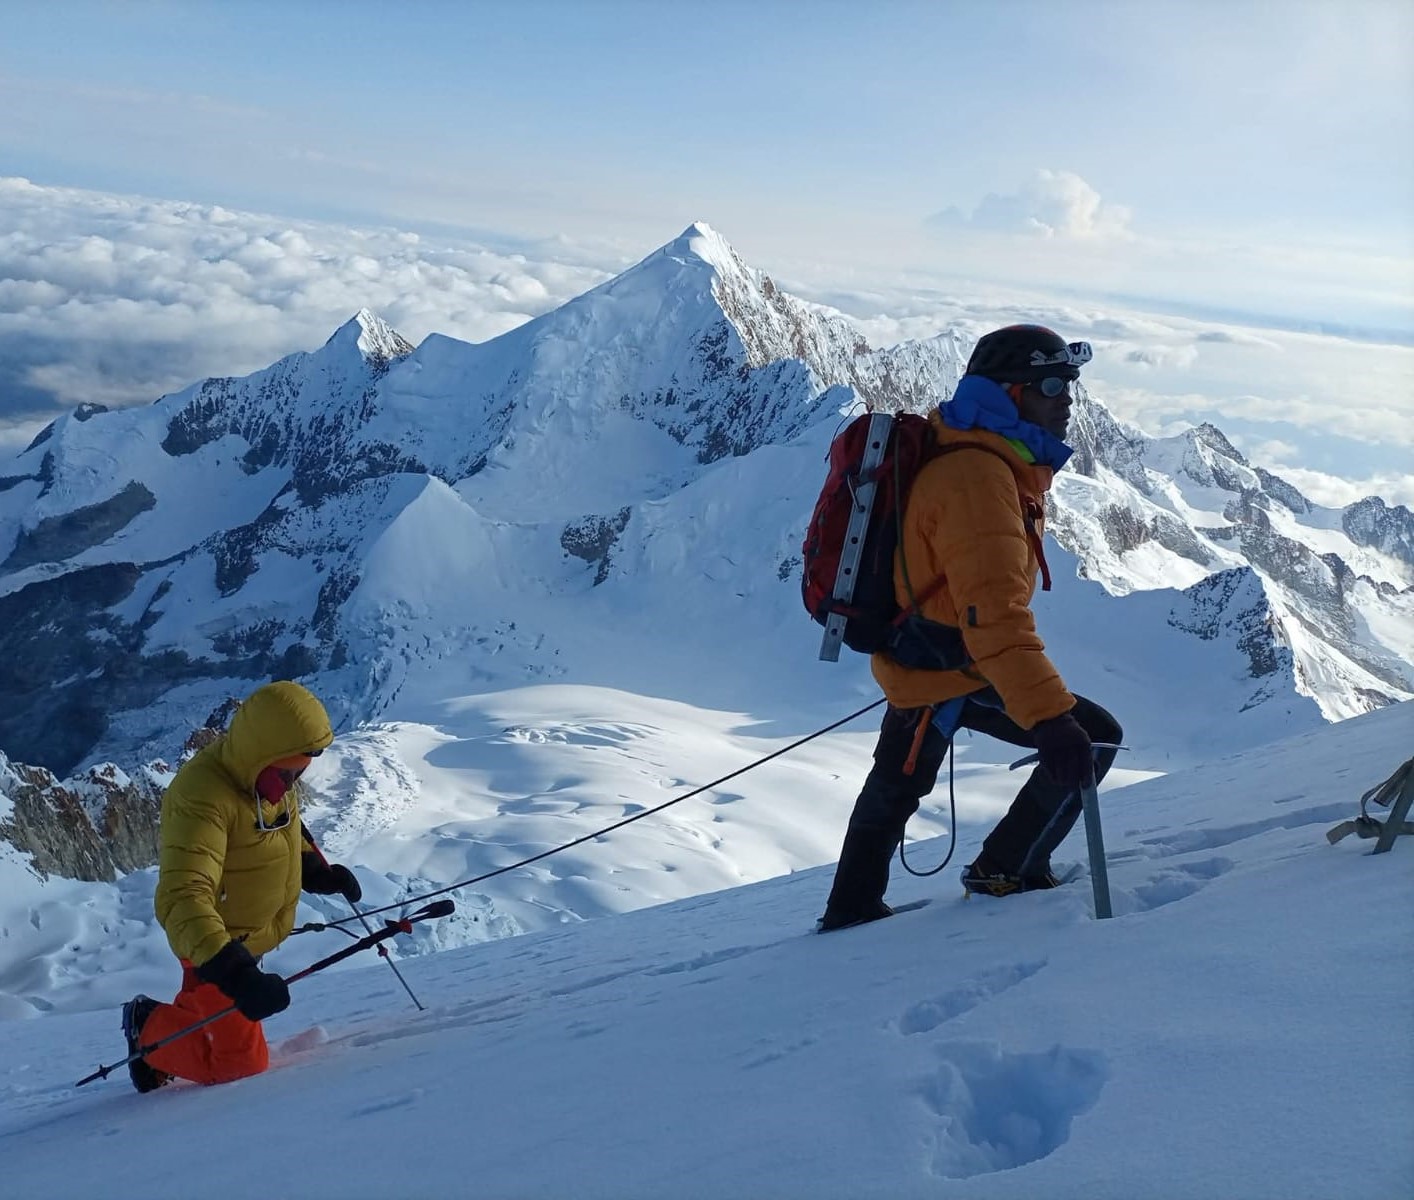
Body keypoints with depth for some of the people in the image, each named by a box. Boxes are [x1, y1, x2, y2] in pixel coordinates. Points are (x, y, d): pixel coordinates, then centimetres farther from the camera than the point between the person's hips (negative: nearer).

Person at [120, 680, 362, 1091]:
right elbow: (181, 899, -43)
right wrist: (232, 971, -54)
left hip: (253, 934, 8)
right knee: (242, 1060, -1)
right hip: (217, 943, -8)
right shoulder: (203, 796, -35)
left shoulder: (270, 775, -9)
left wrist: (316, 869, 0)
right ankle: (148, 1032, 18)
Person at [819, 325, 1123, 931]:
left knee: (895, 787, 25)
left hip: (910, 659, 11)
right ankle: (1007, 870, 8)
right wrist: (1049, 717, -43)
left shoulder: (995, 461, 8)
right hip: (951, 674, -11)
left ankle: (851, 907, 41)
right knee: (1093, 737, -4)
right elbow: (994, 615, -37)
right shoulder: (975, 477, -26)